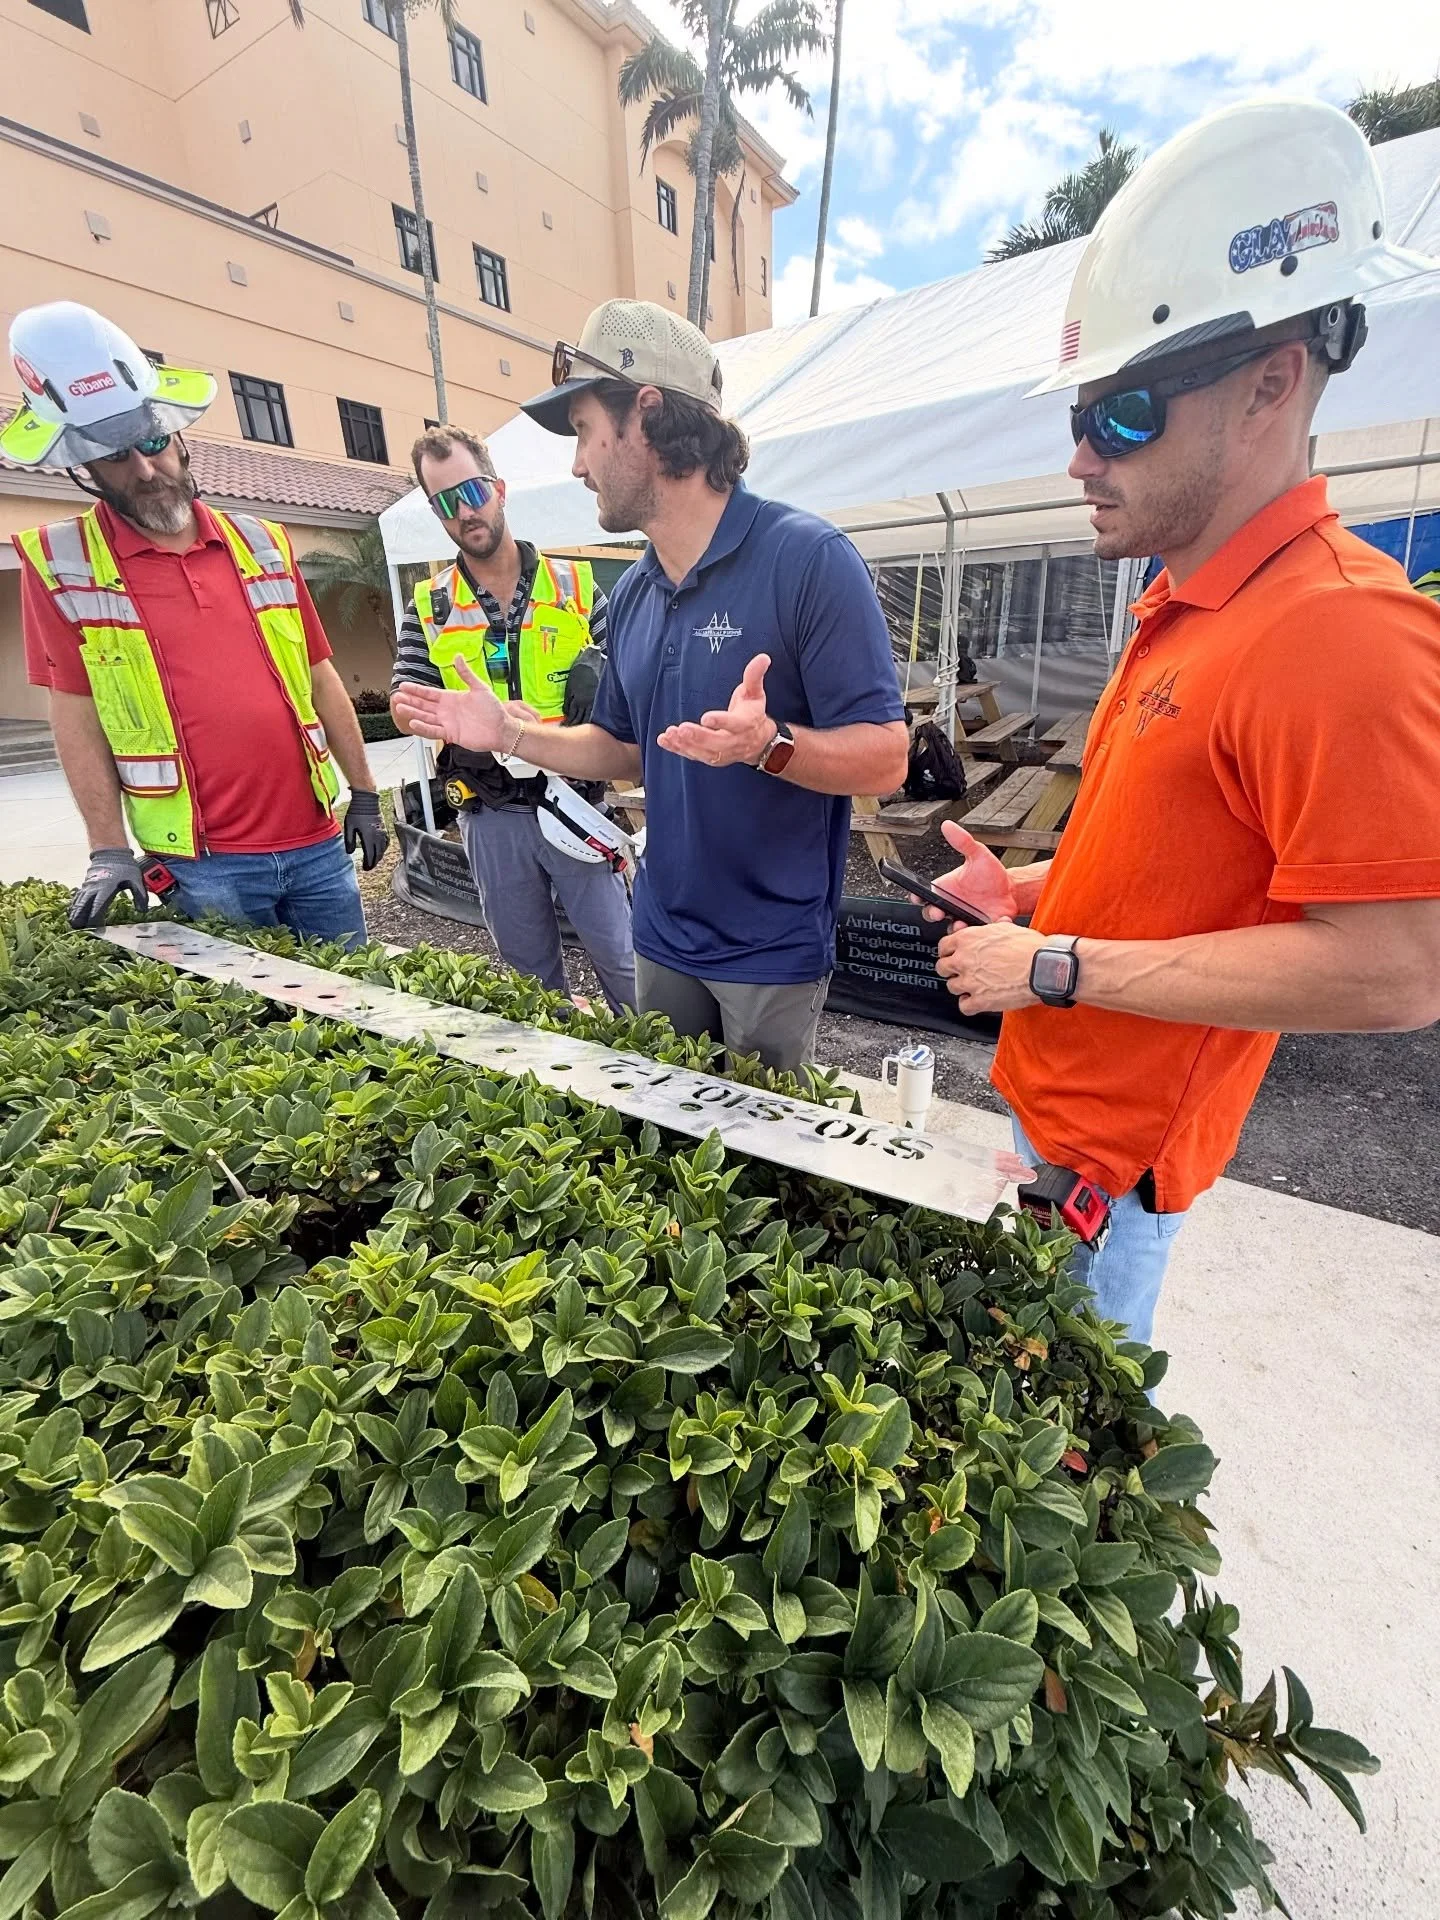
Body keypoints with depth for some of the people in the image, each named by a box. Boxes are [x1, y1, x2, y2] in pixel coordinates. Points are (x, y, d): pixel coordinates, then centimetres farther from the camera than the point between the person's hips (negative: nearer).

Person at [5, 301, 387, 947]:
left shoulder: (263, 544, 10)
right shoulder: (60, 562, 3)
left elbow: (321, 680, 12)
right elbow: (76, 715, 2)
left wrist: (365, 795, 10)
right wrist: (108, 850, -4)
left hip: (318, 845, 3)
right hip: (205, 869, -2)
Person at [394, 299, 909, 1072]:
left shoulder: (806, 558, -14)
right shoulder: (632, 594, 8)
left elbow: (884, 759, -17)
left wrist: (767, 743, -34)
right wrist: (509, 732, 7)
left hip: (772, 949, -6)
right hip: (663, 937, 7)